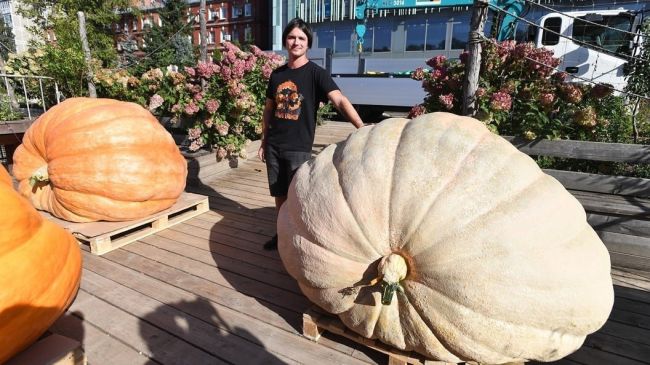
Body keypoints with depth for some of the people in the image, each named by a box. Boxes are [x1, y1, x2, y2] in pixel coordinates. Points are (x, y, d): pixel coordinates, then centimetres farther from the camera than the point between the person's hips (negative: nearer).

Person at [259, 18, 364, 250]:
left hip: (299, 148, -4)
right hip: (274, 146, 5)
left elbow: (340, 101, -22)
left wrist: (361, 128, -38)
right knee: (279, 194, 14)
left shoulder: (316, 73, -8)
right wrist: (264, 141, 15)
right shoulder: (277, 74, 8)